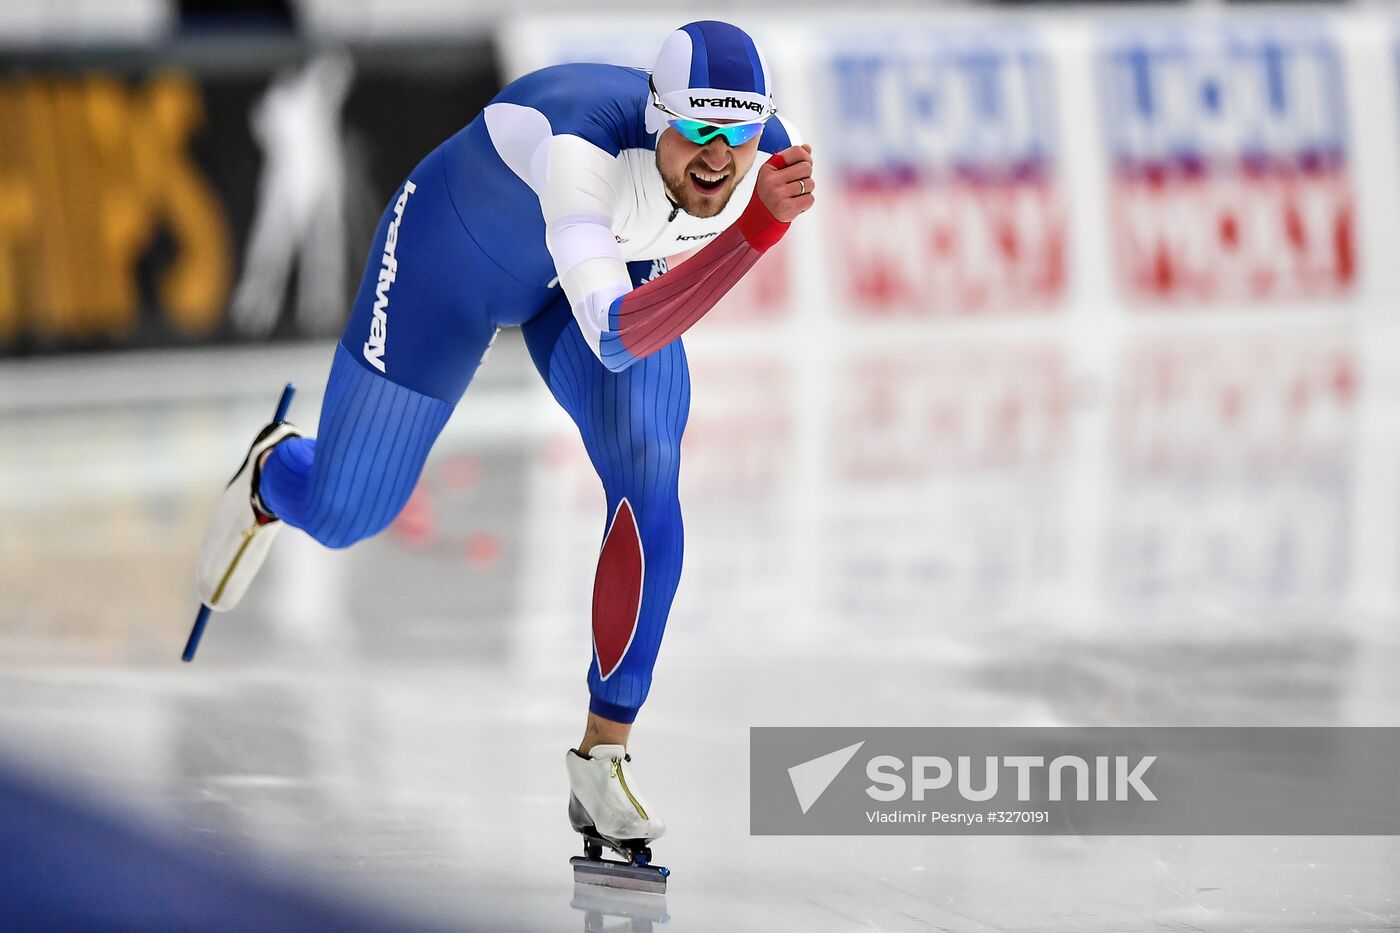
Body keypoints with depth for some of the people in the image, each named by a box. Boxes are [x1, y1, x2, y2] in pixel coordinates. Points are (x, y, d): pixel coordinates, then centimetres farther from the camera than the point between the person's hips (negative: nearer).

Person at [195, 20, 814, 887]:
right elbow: (615, 341, -59)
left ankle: (604, 755, -8)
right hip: (456, 252, -4)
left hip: (604, 270, 4)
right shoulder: (584, 148, -47)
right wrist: (760, 225, -67)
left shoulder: (767, 158, -29)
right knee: (340, 515, 7)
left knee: (648, 483, -20)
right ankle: (274, 476, 48)